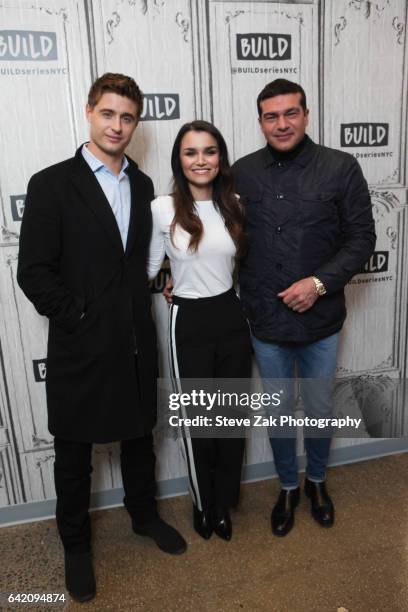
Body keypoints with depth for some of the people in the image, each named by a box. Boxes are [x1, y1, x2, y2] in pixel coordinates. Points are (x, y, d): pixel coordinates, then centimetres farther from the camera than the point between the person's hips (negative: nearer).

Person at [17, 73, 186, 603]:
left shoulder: (142, 185, 7)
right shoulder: (51, 185, -9)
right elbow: (33, 272, -12)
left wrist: (156, 284, 0)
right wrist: (79, 319, -14)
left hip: (136, 344, 5)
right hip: (81, 348, -4)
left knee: (138, 437, 22)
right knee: (74, 454, 15)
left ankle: (144, 514, 48)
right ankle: (75, 543, 39)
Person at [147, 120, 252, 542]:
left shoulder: (234, 206, 2)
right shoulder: (162, 209, -9)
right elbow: (149, 268, 4)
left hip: (232, 318, 3)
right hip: (189, 323, -3)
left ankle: (224, 502, 37)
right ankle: (203, 503, 37)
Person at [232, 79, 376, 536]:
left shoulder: (341, 168, -6)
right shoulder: (242, 173, -1)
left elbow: (361, 238, -6)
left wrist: (320, 282, -18)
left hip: (320, 320, -1)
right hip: (266, 321, 1)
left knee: (319, 411, 17)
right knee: (279, 414, 17)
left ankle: (316, 481, 46)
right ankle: (287, 487, 42)